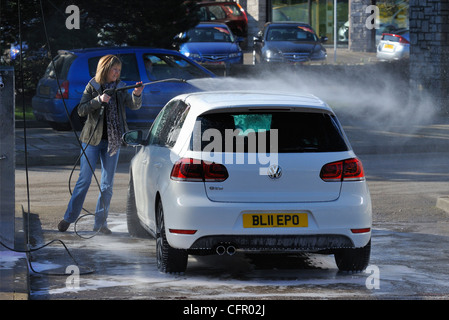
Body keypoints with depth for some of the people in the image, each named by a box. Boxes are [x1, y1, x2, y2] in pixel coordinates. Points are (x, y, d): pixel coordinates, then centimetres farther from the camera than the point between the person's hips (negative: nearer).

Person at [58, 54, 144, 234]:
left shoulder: (120, 88, 6)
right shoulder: (92, 87, -2)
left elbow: (134, 105, -7)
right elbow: (81, 110, -10)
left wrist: (137, 95, -27)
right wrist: (99, 100, -23)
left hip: (113, 141, 3)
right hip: (92, 139, -3)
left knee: (107, 184, 4)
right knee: (84, 180, -2)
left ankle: (100, 222, 10)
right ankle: (69, 217, 9)